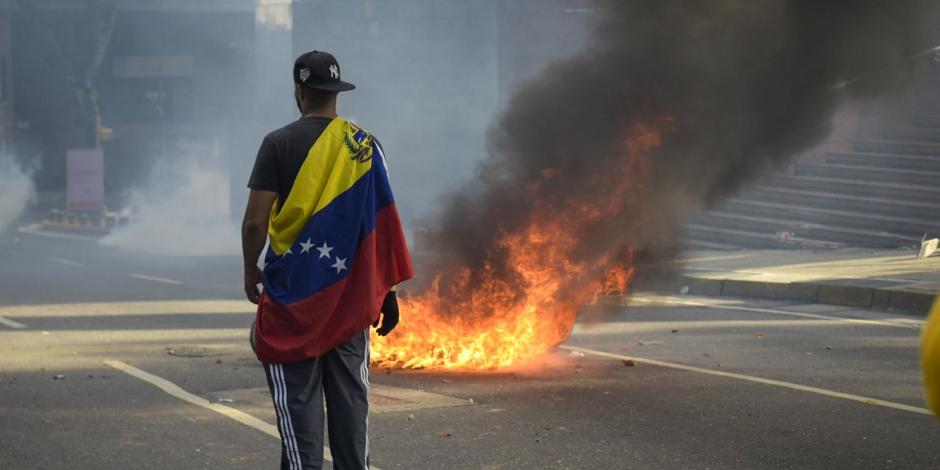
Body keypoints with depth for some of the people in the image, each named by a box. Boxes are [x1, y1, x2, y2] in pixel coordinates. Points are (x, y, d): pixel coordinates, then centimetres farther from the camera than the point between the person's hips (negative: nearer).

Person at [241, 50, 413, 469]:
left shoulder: (279, 144, -7)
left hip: (294, 291, -3)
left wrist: (250, 271, 7)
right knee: (349, 396, 9)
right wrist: (387, 293, 8)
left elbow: (255, 221, -10)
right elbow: (382, 222, 3)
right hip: (350, 294, 3)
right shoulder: (364, 145, 3)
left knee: (297, 399, 0)